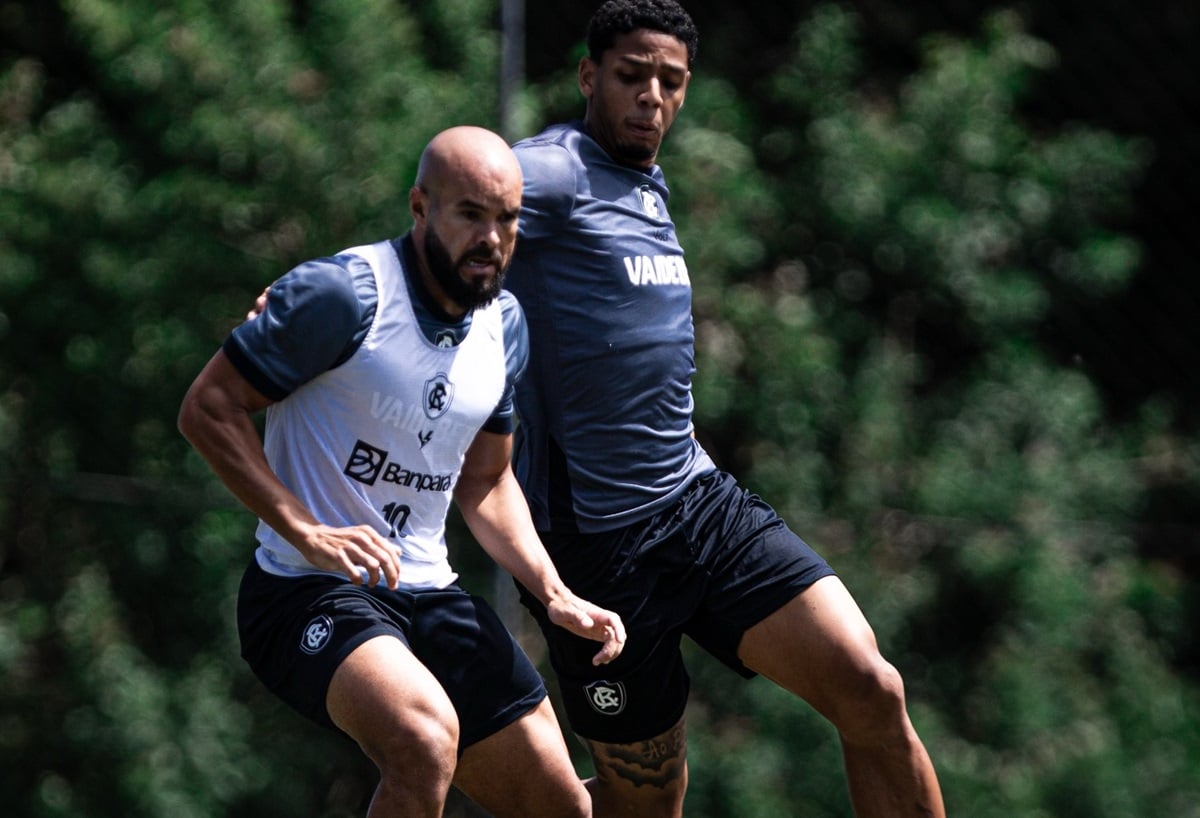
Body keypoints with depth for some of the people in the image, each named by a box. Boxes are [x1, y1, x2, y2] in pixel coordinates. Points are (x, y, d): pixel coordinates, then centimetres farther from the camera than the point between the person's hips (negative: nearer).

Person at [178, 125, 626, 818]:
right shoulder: (344, 294, -15)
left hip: (430, 596, 8)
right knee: (427, 740, -36)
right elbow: (208, 407, -14)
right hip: (309, 593, -8)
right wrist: (306, 531, -23)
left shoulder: (505, 326, 9)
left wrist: (555, 595, 7)